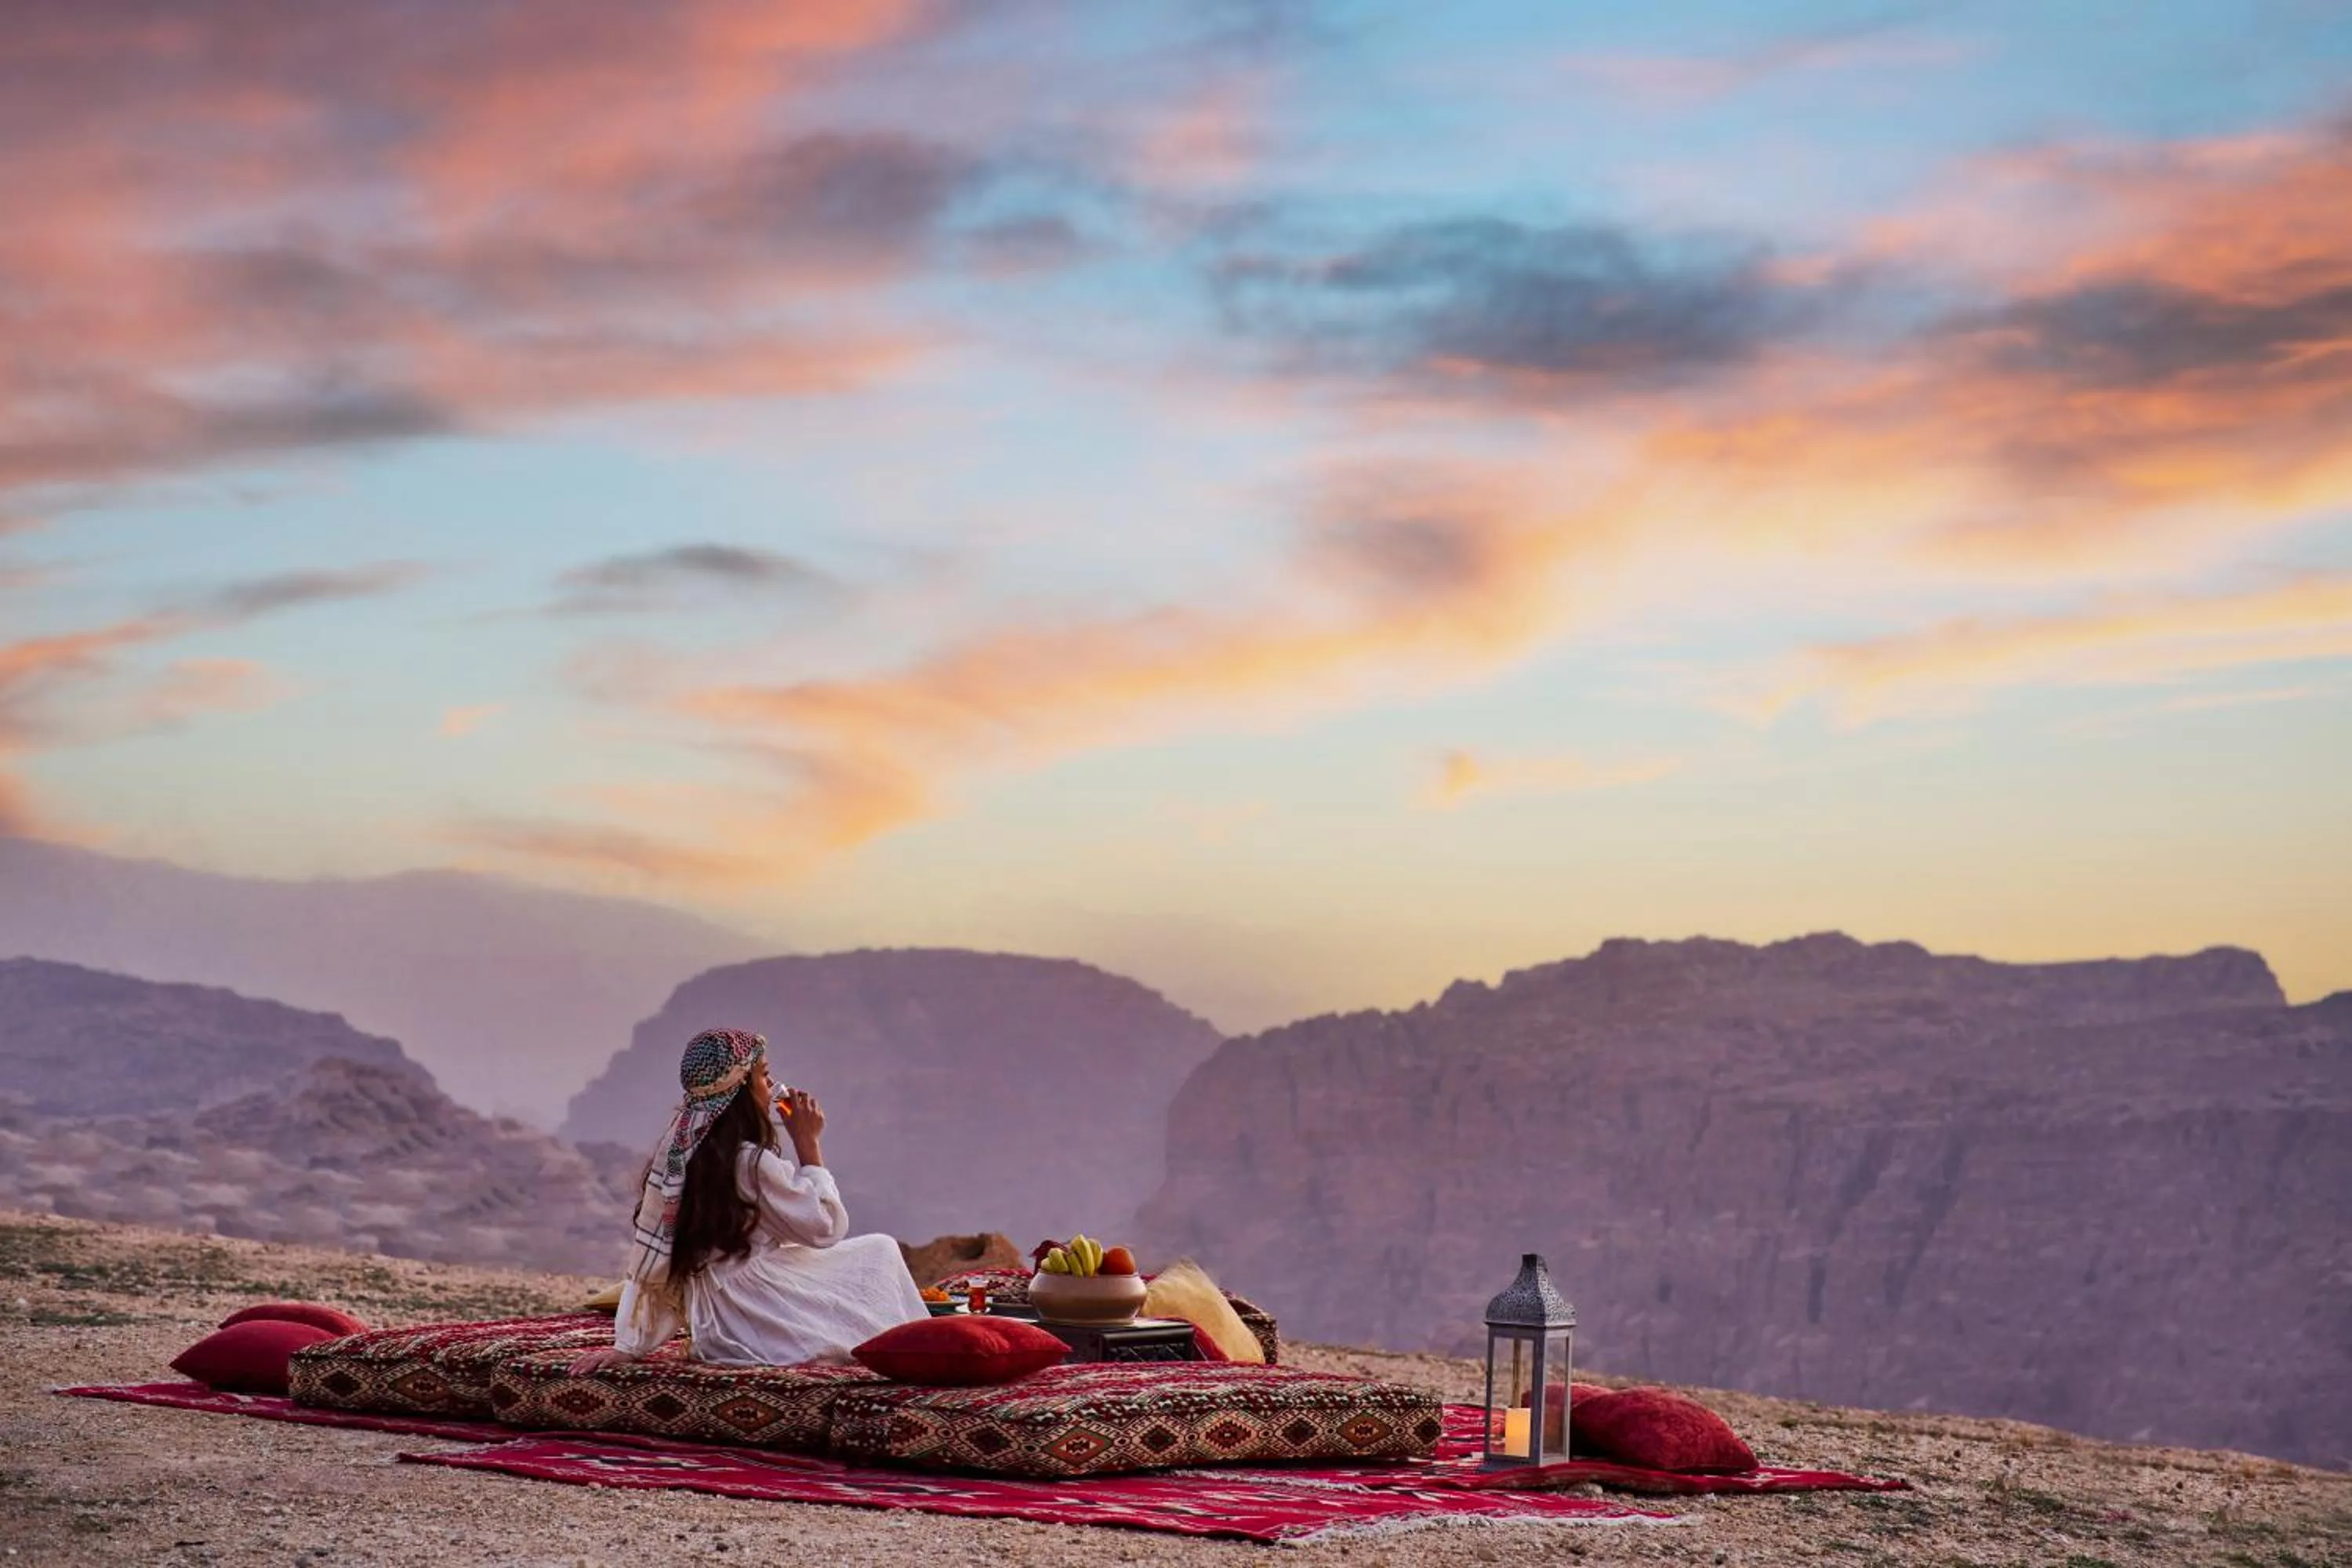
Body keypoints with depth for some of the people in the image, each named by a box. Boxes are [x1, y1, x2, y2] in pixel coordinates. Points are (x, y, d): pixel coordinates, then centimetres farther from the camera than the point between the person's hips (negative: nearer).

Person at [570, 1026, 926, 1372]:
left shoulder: (679, 1154, 5)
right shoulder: (752, 1163, -18)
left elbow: (650, 1258, 5)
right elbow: (826, 1227, -8)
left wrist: (628, 1345, 6)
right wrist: (808, 1143, -2)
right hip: (757, 1329, -8)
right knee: (880, 1251, 10)